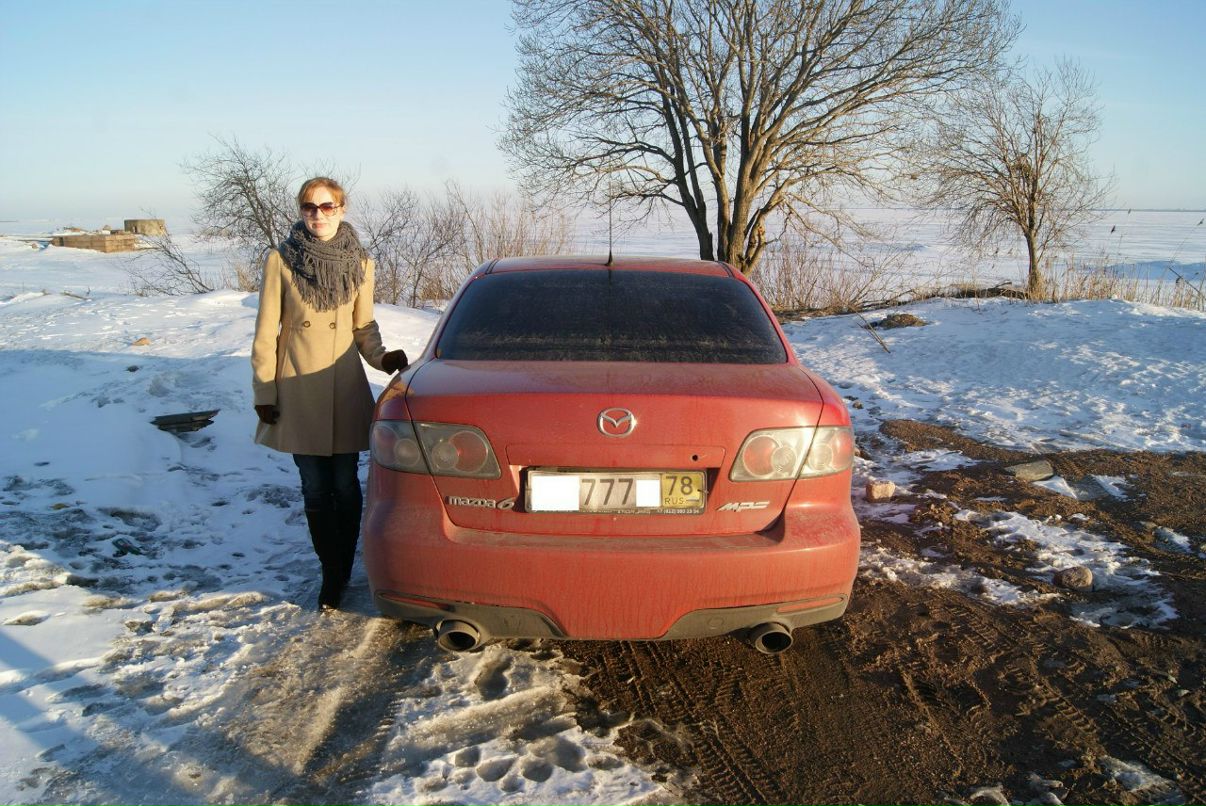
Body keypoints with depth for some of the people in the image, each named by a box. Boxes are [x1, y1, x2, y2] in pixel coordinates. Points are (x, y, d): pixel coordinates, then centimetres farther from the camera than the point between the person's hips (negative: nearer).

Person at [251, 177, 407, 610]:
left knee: (345, 485, 3)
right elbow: (266, 333, 0)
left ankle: (340, 574, 19)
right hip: (298, 391, -1)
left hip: (345, 389, 1)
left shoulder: (360, 263, 4)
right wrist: (264, 392, -3)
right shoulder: (280, 260, -2)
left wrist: (381, 358, -9)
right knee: (316, 489, 5)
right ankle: (333, 574, 19)